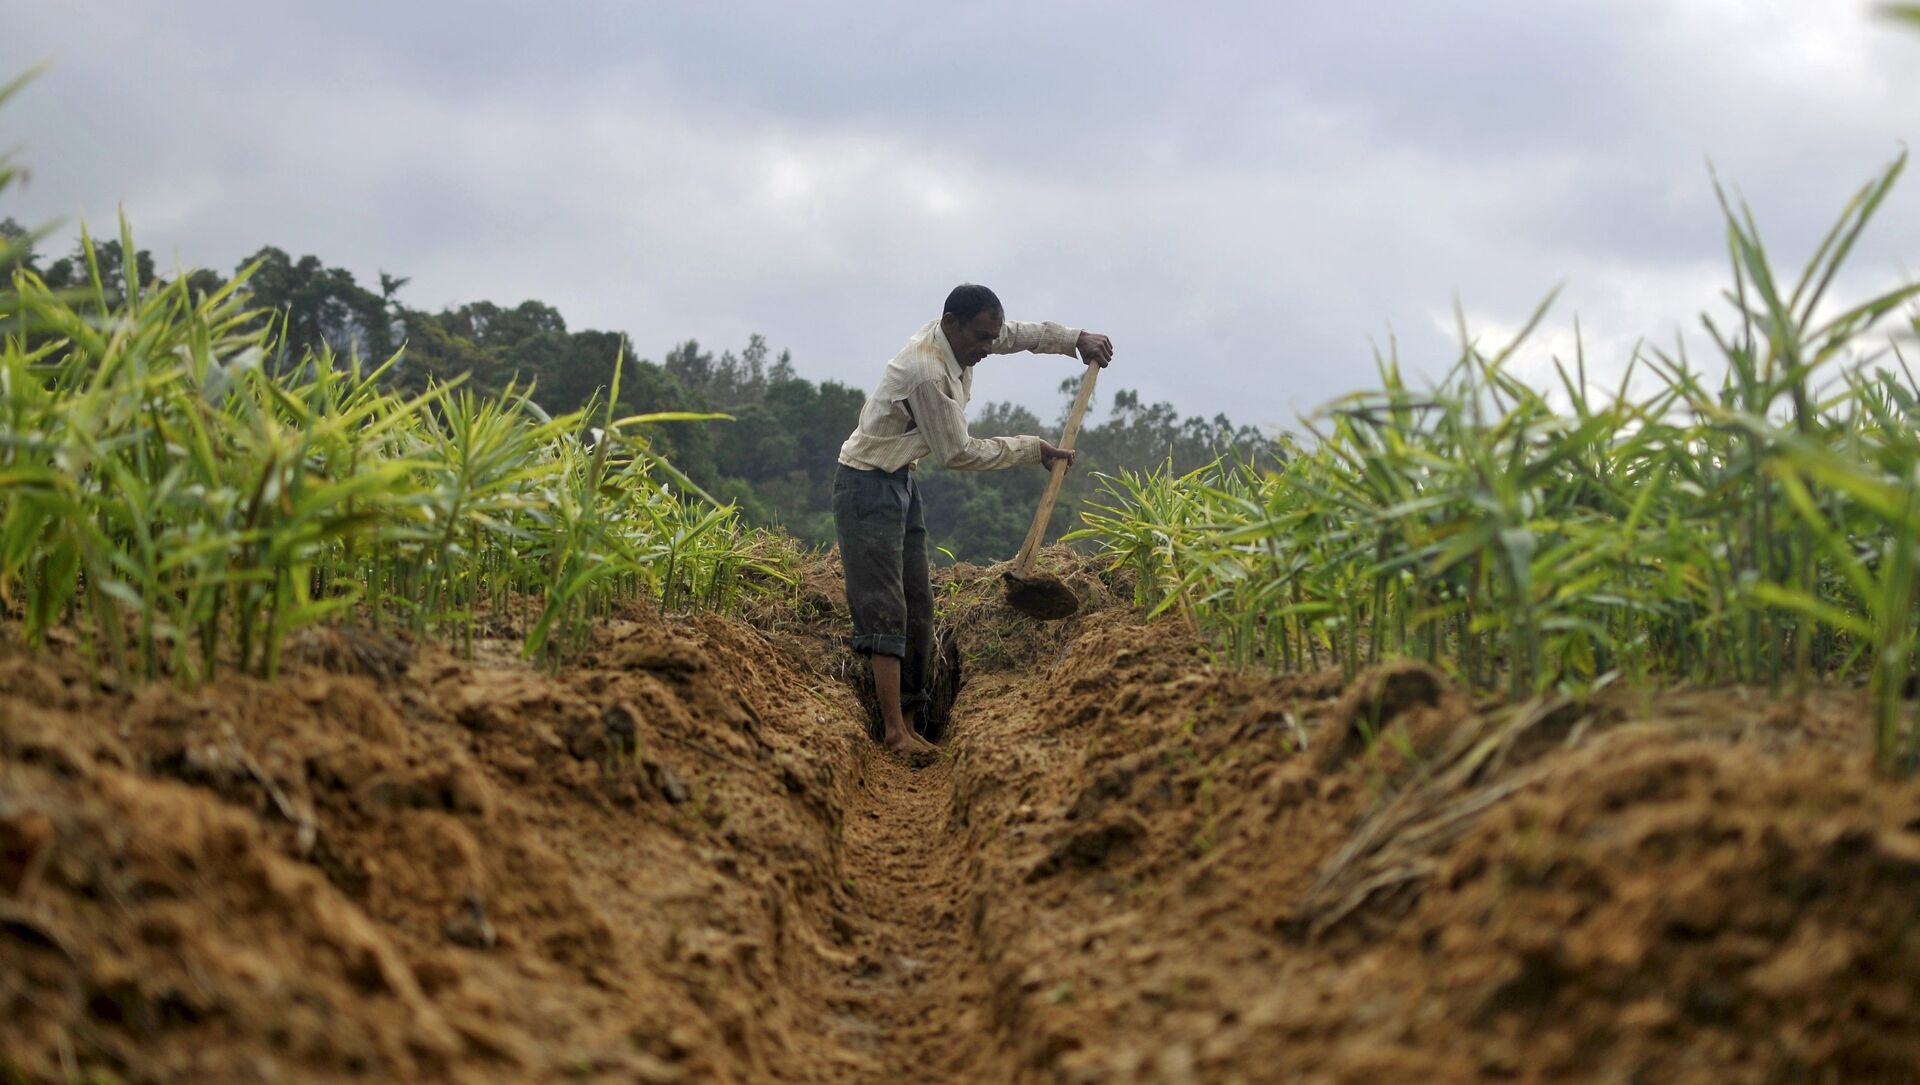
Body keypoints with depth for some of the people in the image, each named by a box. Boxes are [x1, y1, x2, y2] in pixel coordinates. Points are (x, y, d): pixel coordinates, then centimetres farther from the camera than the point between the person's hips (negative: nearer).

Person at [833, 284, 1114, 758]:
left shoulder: (960, 338, -1)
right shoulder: (927, 371, -28)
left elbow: (1018, 332, 19)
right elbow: (957, 452, -19)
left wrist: (1076, 339, 7)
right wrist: (1032, 450, -11)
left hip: (901, 481, 10)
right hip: (868, 487, -10)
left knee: (918, 608, 7)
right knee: (886, 610, -14)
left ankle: (908, 719, 10)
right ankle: (894, 730, -16)